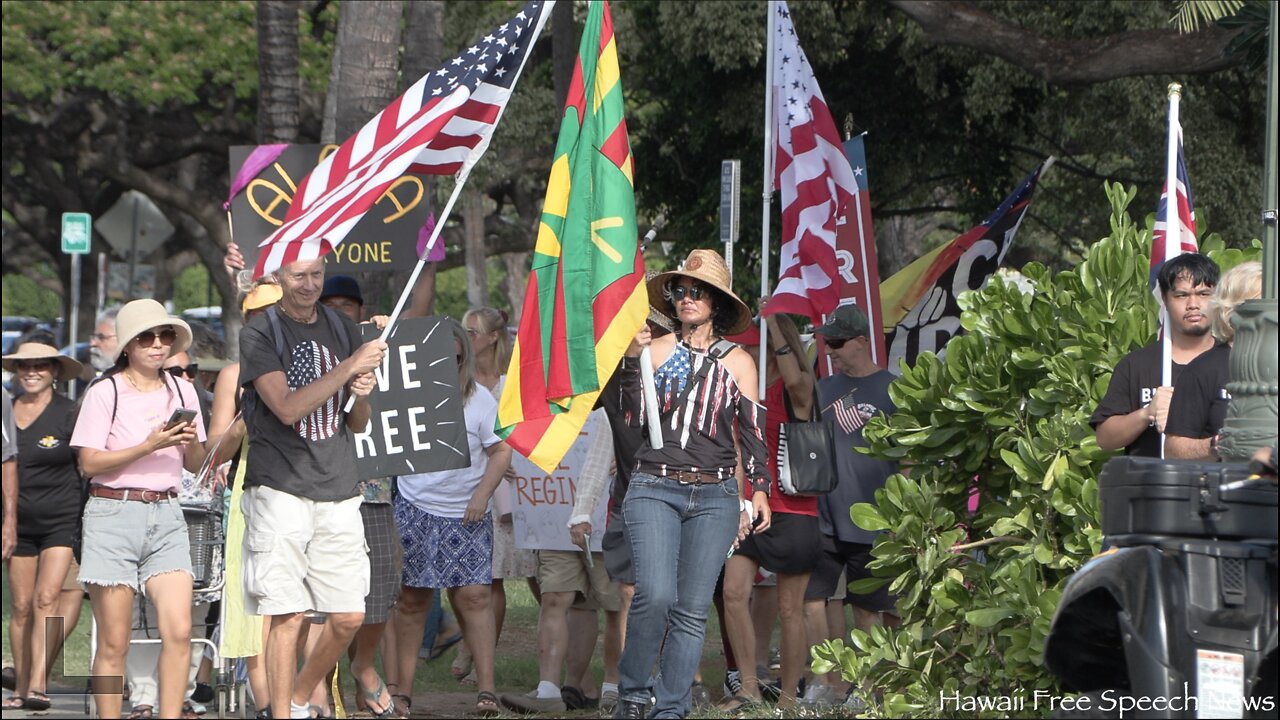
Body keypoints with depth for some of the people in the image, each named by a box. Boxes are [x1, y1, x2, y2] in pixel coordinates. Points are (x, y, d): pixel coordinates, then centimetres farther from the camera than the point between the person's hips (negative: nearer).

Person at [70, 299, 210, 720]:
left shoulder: (181, 391, 11)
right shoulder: (105, 392, -2)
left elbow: (195, 464, 17)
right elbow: (90, 462, -9)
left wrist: (190, 442, -6)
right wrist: (149, 446, -18)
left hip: (166, 515, 4)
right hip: (113, 515, -4)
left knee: (179, 630, -11)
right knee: (114, 642, -2)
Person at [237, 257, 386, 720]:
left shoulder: (343, 330, 14)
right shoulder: (258, 334, -3)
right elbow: (287, 408, -16)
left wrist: (361, 398, -5)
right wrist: (350, 367, -18)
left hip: (338, 491, 5)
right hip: (280, 489, -5)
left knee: (348, 618, 4)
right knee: (287, 616, -8)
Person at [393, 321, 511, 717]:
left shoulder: (479, 398, 1)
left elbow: (501, 450, 3)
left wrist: (482, 494, -7)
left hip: (466, 515, -1)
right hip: (414, 508, 1)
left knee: (473, 595, -8)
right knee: (411, 598, 1)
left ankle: (486, 688, -8)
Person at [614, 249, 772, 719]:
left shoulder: (737, 362, 10)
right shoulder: (655, 351, 8)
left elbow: (752, 431, 11)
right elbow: (633, 417, 2)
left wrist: (760, 491, 2)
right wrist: (631, 360, -6)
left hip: (714, 496, 2)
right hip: (654, 489, -2)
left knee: (693, 610, -1)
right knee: (656, 595, -19)